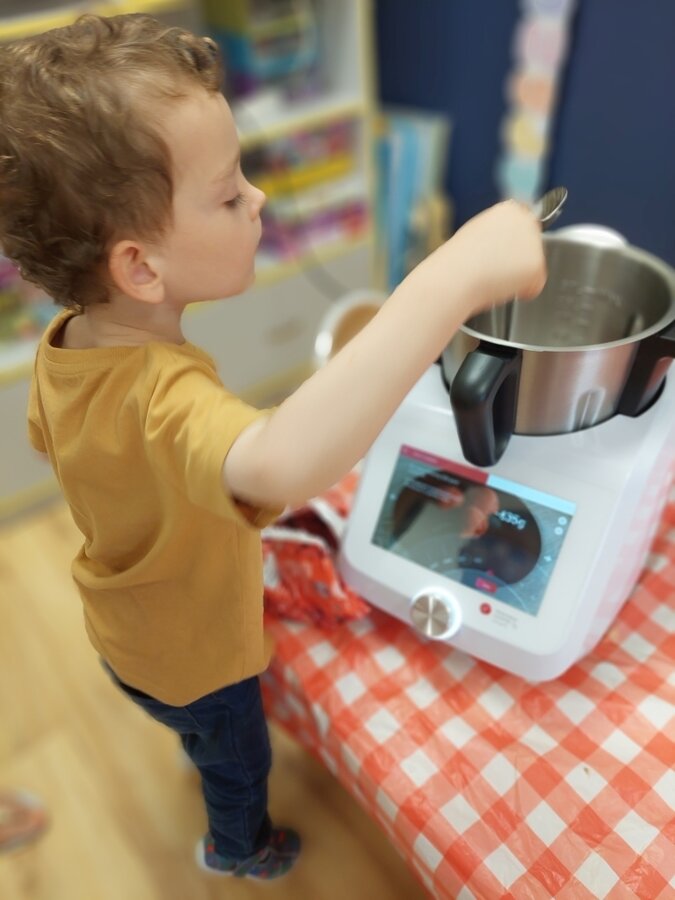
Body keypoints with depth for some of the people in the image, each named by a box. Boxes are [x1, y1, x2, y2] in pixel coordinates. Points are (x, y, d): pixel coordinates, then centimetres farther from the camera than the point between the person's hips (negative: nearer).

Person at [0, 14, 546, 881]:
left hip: (124, 629, 7)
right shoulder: (161, 397, -47)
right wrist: (451, 278, -68)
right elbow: (285, 461, -71)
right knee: (240, 758, 29)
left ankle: (197, 753, 75)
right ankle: (239, 847, 62)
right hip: (195, 654, -6)